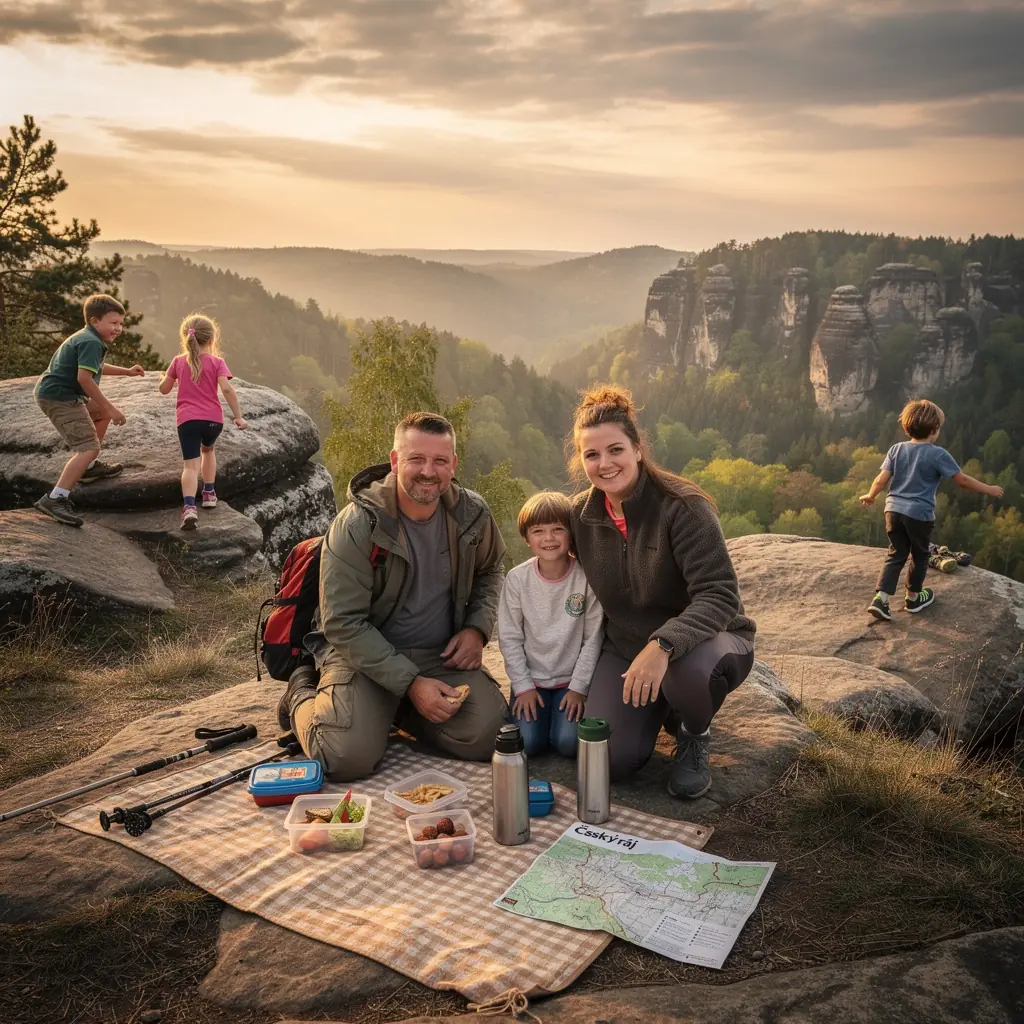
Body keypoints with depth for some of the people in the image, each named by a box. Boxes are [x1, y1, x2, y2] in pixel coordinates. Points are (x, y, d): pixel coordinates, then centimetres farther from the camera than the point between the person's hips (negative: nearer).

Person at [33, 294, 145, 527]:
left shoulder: (85, 338, 19)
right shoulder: (91, 342, -16)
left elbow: (96, 367, 39)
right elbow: (84, 377, -27)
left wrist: (126, 371, 35)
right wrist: (110, 408, -22)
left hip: (52, 392, 11)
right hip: (60, 397, -11)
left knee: (103, 412, 31)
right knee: (89, 447, -19)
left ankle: (89, 467, 36)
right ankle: (55, 499, -26)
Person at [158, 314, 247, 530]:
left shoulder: (178, 361, 9)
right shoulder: (217, 362, 3)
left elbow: (164, 389, 15)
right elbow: (227, 389, -11)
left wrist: (169, 374, 35)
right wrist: (238, 416, -10)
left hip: (187, 419, 0)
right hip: (213, 419, 1)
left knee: (191, 465, -10)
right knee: (208, 449, 31)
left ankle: (189, 507, -30)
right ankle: (209, 494, 35)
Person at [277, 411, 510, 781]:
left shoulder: (472, 513, -4)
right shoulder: (357, 525, -19)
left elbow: (490, 569, 18)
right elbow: (343, 623, -18)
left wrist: (477, 628, 0)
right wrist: (410, 682, -22)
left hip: (443, 655, 4)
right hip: (366, 655, -4)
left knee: (489, 739, -17)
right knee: (349, 757, -25)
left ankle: (399, 711, 12)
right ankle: (303, 695, 11)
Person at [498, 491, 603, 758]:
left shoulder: (587, 577, -11)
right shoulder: (517, 579, -8)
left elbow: (593, 638, -6)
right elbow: (510, 638, -1)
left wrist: (578, 687, -8)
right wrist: (523, 686, -5)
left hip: (572, 680, -1)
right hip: (531, 679, 1)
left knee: (568, 743, -19)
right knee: (526, 742, -16)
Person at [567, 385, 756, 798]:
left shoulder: (682, 507, -22)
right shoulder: (581, 515, -4)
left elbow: (720, 595, -28)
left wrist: (663, 645, -44)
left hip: (699, 640, -4)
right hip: (625, 646, 5)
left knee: (688, 669, -41)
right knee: (609, 759, -15)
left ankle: (694, 736, -2)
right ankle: (660, 708, 20)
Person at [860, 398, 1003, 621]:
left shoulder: (896, 449, 3)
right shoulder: (938, 454, -9)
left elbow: (882, 480, 1)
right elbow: (963, 480, -6)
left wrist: (870, 496, 19)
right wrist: (989, 489, 7)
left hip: (894, 510, 4)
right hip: (920, 514, -4)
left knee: (896, 555, 12)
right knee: (920, 556, 17)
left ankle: (880, 598, -1)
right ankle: (913, 598, 31)